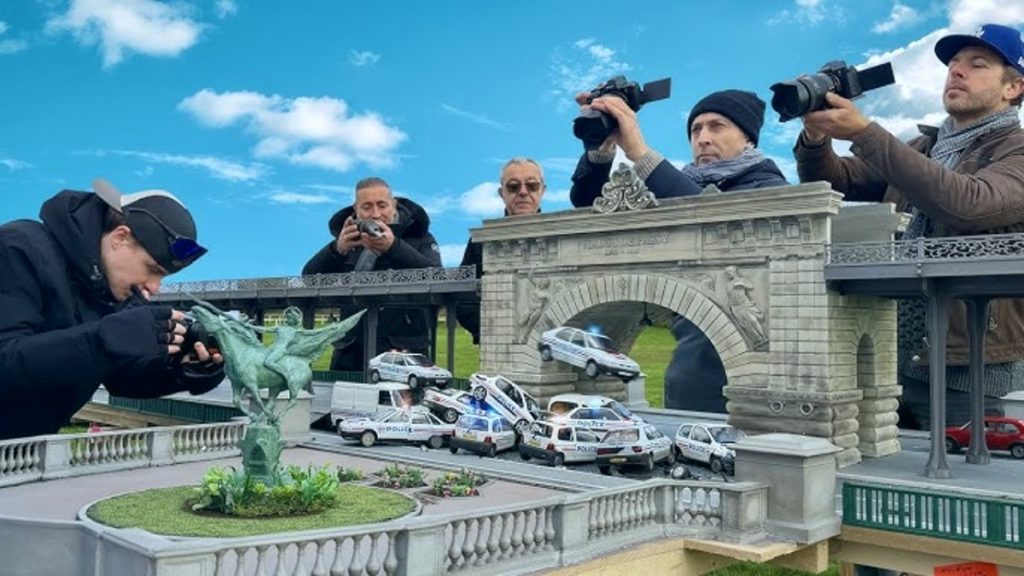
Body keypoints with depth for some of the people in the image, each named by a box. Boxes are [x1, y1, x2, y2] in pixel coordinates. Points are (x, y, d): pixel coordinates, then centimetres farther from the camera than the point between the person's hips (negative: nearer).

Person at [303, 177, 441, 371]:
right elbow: (309, 278, 2)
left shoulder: (419, 237, 4)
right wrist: (337, 249, -17)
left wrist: (394, 248, -27)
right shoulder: (347, 238, 14)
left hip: (404, 351, -3)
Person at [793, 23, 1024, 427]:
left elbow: (965, 203, -26)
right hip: (889, 356, 6)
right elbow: (837, 180, 8)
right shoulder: (919, 149, 16)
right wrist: (815, 138, -15)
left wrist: (863, 133, -28)